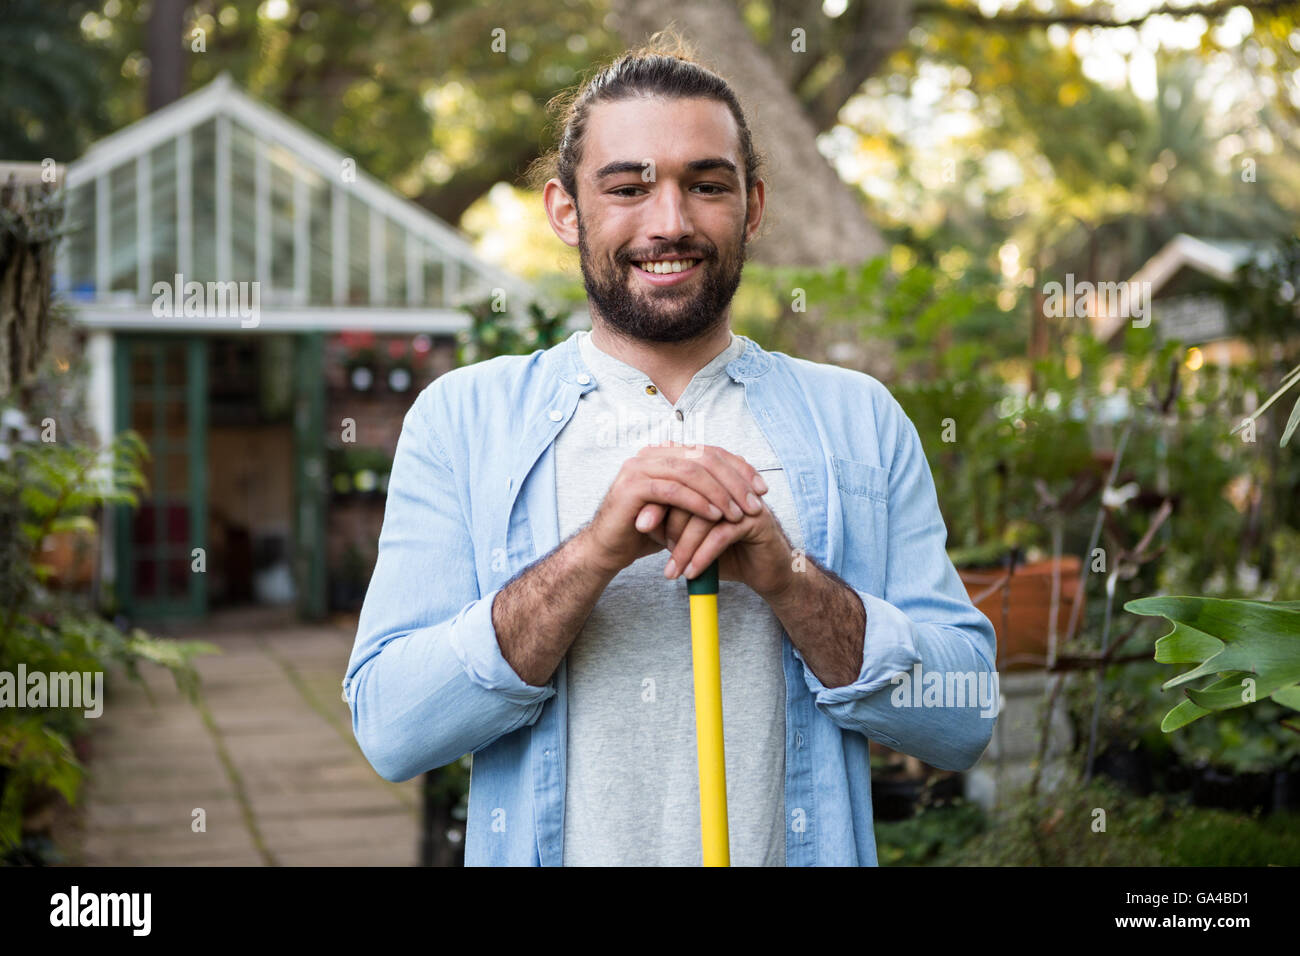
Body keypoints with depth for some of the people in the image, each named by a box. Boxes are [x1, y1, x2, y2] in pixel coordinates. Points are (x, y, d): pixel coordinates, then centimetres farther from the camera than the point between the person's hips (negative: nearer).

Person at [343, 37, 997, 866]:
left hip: (796, 847, 1)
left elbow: (964, 720, -6)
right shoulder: (459, 418, -3)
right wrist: (593, 554, -24)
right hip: (563, 847, -1)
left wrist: (788, 576, -21)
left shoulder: (858, 419, 0)